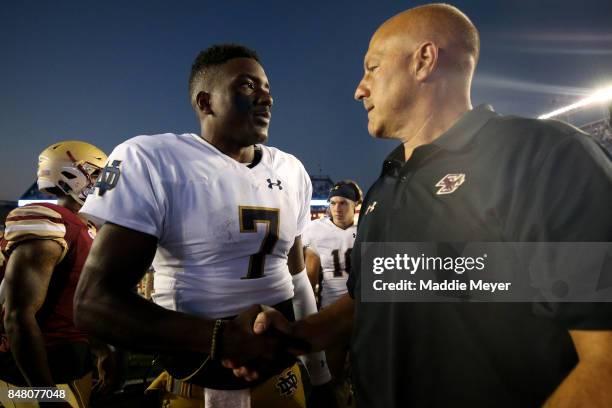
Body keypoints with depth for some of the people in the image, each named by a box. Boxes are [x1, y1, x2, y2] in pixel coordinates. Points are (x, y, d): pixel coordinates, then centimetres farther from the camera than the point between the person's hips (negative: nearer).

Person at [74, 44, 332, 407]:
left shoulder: (292, 171, 2)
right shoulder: (152, 162, -14)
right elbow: (95, 303, -16)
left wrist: (319, 370, 15)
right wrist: (220, 337, -27)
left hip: (283, 375, 5)